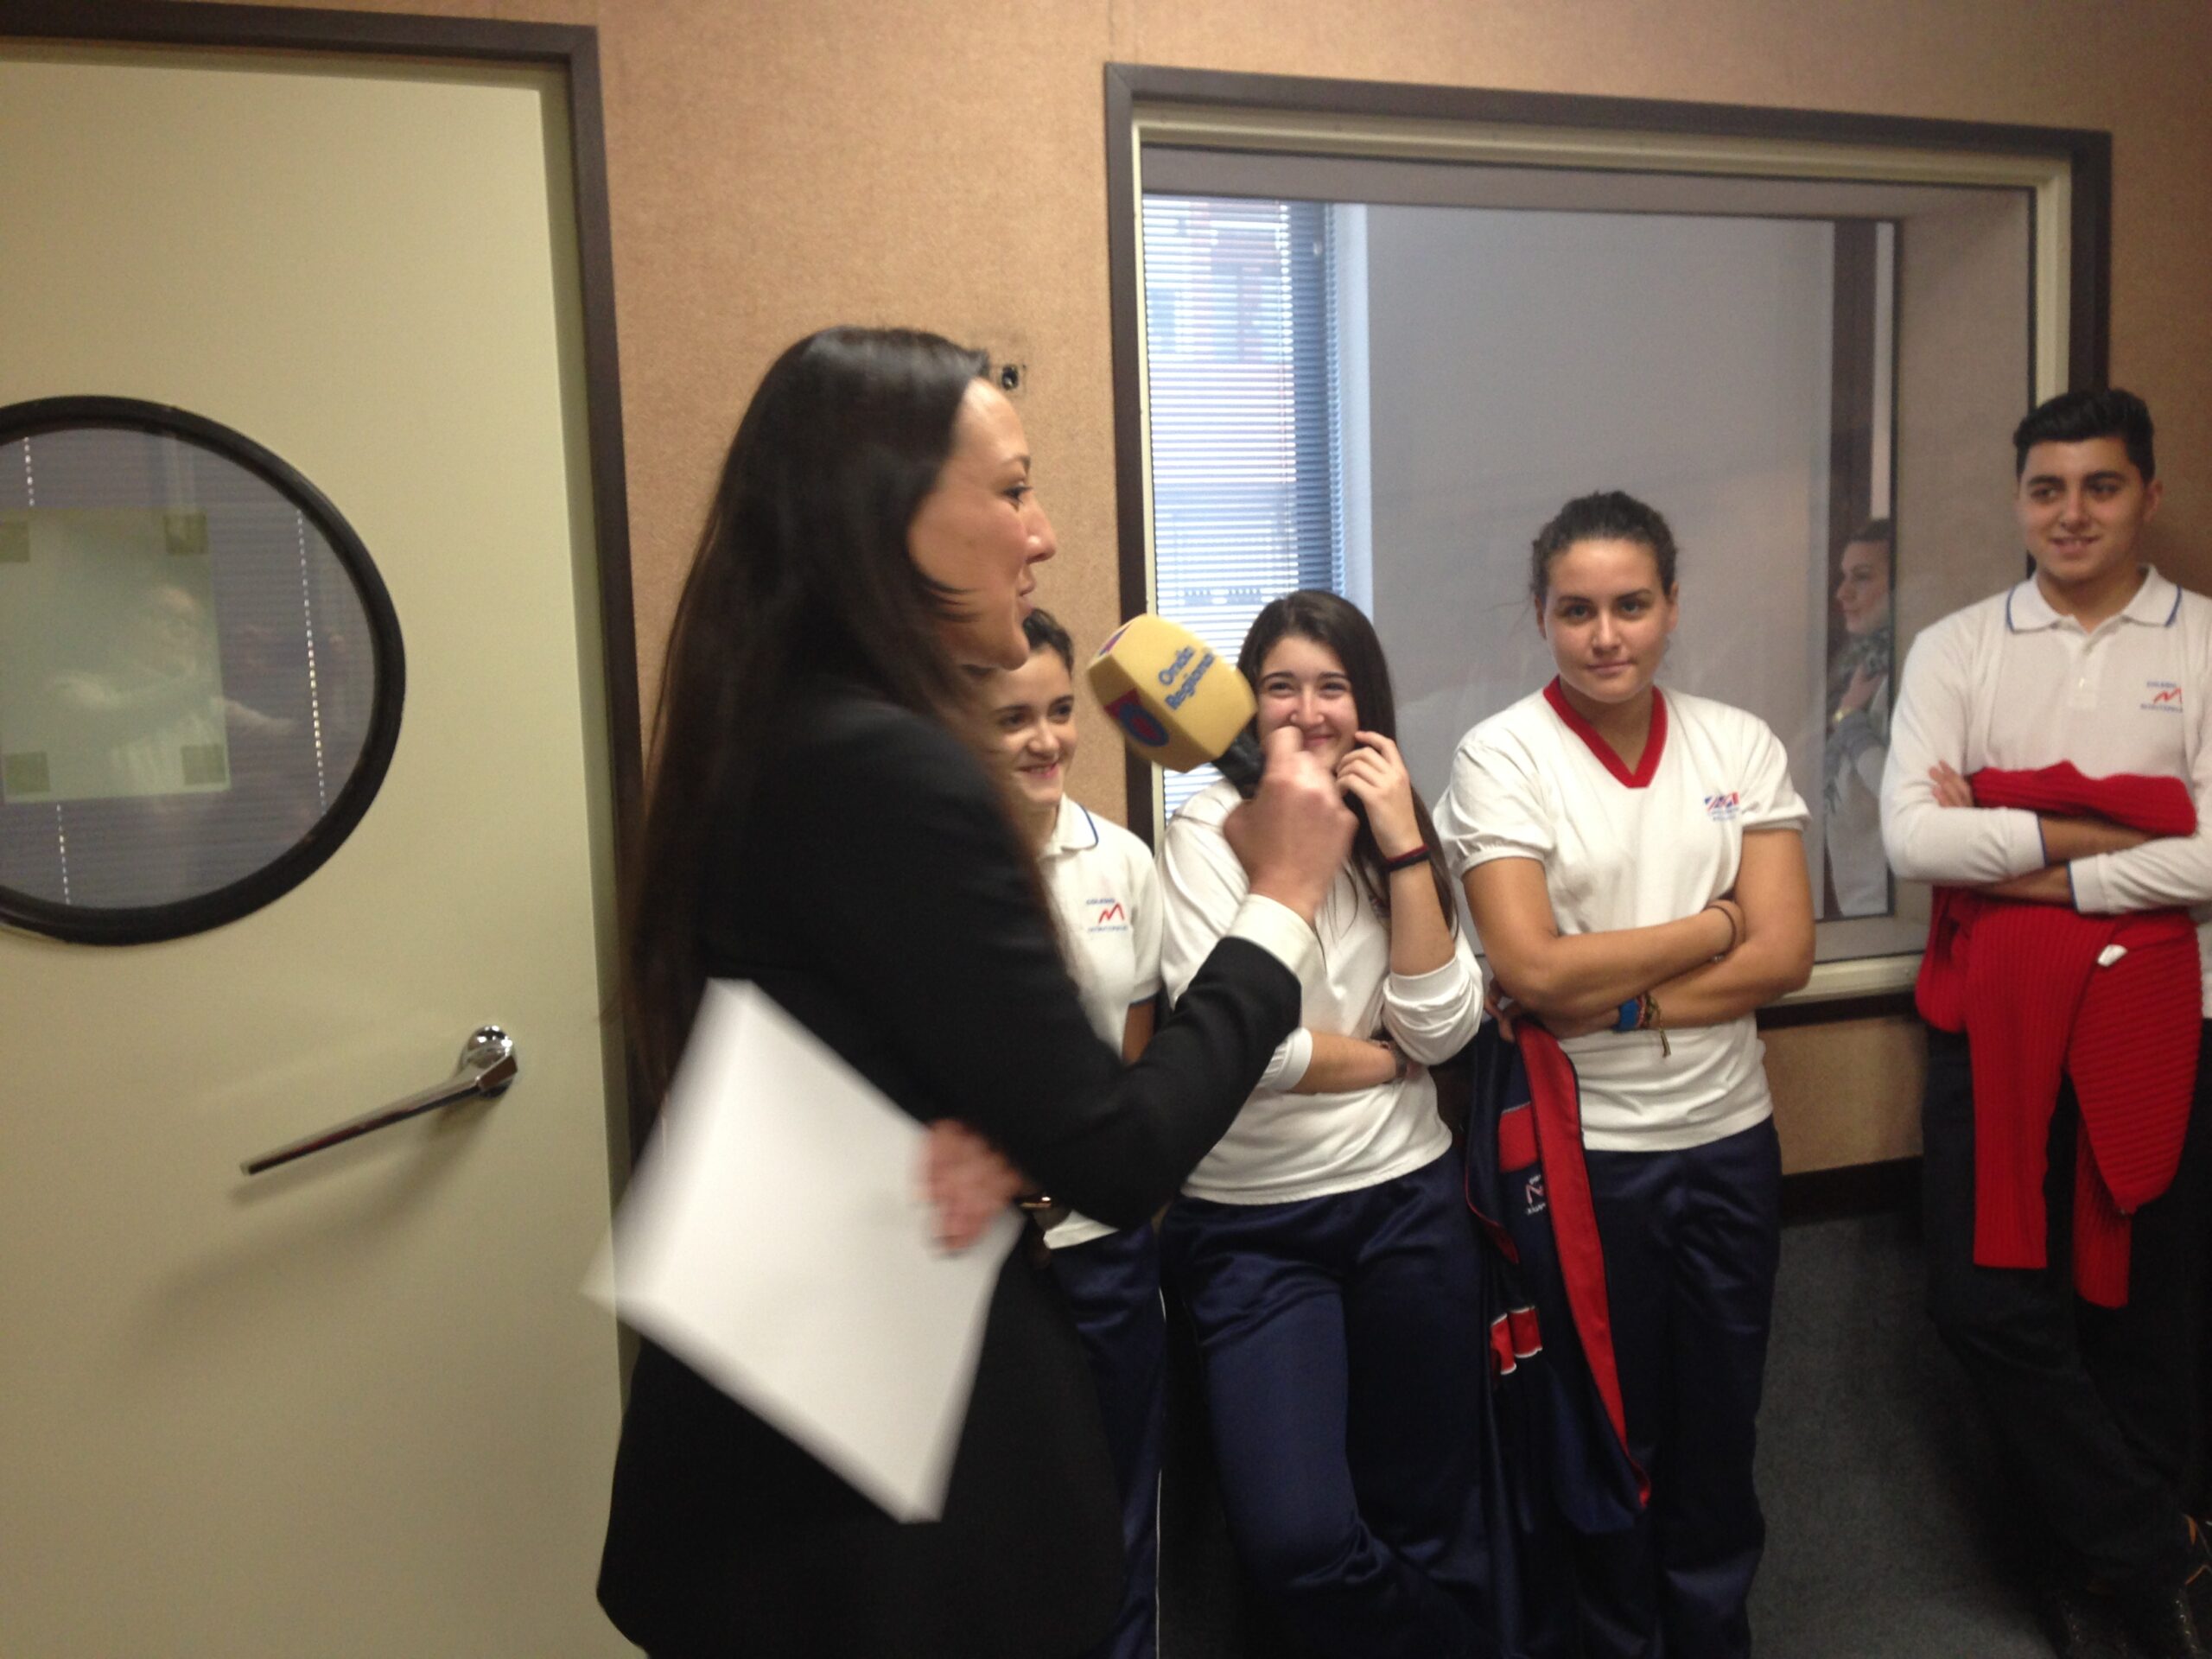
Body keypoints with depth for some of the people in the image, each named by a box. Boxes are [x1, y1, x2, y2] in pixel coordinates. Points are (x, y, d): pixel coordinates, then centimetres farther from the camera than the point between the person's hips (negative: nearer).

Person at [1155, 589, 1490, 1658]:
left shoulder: (1400, 829, 5)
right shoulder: (1206, 833, -8)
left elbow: (1442, 1027, -6)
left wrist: (1402, 846, -12)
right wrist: (1388, 1059, -6)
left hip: (1407, 1201, 4)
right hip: (1251, 1223, -3)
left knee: (1428, 1511, 13)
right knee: (1294, 1540, -9)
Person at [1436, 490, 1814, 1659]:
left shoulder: (1741, 746, 1)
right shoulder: (1500, 758, -10)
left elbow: (1783, 957, -6)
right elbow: (1531, 969, -19)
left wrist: (1617, 999, -17)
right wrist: (1711, 926, -10)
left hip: (1728, 1134, 4)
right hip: (1582, 1146, -3)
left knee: (1720, 1430, 18)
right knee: (1613, 1437, 15)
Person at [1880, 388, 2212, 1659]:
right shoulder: (1957, 650, 4)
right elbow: (1912, 837, -9)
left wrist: (2012, 858, -12)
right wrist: (2094, 834, -11)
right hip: (1993, 1011, 1)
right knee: (1987, 1300, 0)